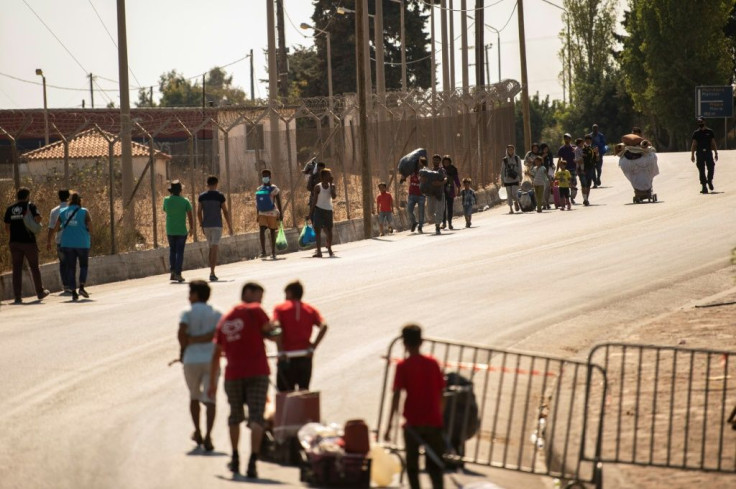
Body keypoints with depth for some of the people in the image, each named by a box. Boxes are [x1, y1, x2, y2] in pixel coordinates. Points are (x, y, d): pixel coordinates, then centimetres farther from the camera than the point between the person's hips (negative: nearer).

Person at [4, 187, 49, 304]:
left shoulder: (10, 209, 7)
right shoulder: (30, 206, -3)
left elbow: (6, 227, 8)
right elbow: (38, 218, -19)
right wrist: (35, 224, 3)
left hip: (14, 242, 3)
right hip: (29, 241, -3)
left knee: (17, 269, 4)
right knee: (34, 267, 12)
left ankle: (17, 296, 0)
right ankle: (40, 292, 22)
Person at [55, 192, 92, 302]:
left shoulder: (63, 212, 4)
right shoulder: (84, 212, -4)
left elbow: (56, 228, 4)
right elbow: (90, 228, -6)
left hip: (67, 243, 2)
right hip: (82, 243, -2)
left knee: (70, 268, 6)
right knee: (84, 265, 12)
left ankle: (73, 292, 1)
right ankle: (81, 287, -6)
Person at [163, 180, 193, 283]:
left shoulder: (166, 200, -3)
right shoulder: (185, 201, -9)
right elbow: (190, 216, -8)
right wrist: (191, 228, 6)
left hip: (170, 231, 2)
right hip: (181, 231, -2)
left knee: (172, 250, 16)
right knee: (180, 252, 4)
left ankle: (173, 272, 5)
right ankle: (178, 274, -1)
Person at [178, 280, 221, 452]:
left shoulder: (188, 313, -1)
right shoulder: (216, 314, 5)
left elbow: (181, 333, -15)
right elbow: (216, 334, -10)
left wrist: (183, 350, 1)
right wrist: (195, 339, -5)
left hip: (192, 360, -1)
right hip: (211, 359, 1)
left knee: (194, 396, 20)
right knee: (210, 399, -1)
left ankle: (197, 432, 27)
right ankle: (208, 436, -16)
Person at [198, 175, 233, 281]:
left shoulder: (202, 196, 4)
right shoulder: (219, 196, -5)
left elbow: (199, 212, 4)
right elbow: (225, 212, -4)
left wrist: (201, 225, 15)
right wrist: (230, 226, 3)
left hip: (206, 225, 4)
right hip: (217, 225, -4)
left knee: (212, 248, 17)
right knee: (214, 249, -7)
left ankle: (212, 272, 18)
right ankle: (212, 273, -16)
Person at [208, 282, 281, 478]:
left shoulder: (224, 320, 14)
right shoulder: (254, 311, -2)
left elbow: (216, 354, 14)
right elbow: (273, 334, -4)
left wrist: (212, 383, 17)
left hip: (233, 375, 4)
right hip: (257, 373, -4)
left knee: (235, 416, 21)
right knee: (256, 418, -7)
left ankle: (235, 459, 30)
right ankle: (252, 462, -19)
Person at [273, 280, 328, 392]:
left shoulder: (280, 308, 4)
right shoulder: (310, 310, 12)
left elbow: (276, 326, -15)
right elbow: (323, 326, -4)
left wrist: (280, 351, -14)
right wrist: (313, 347, -4)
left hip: (287, 356, -3)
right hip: (305, 356, 3)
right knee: (304, 390, 9)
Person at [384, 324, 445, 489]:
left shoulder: (403, 366, -6)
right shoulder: (432, 363, 3)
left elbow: (396, 396, -12)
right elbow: (441, 393, 6)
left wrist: (389, 425, -11)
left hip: (413, 422, -3)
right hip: (434, 422, 3)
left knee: (412, 465, 10)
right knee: (434, 465, 8)